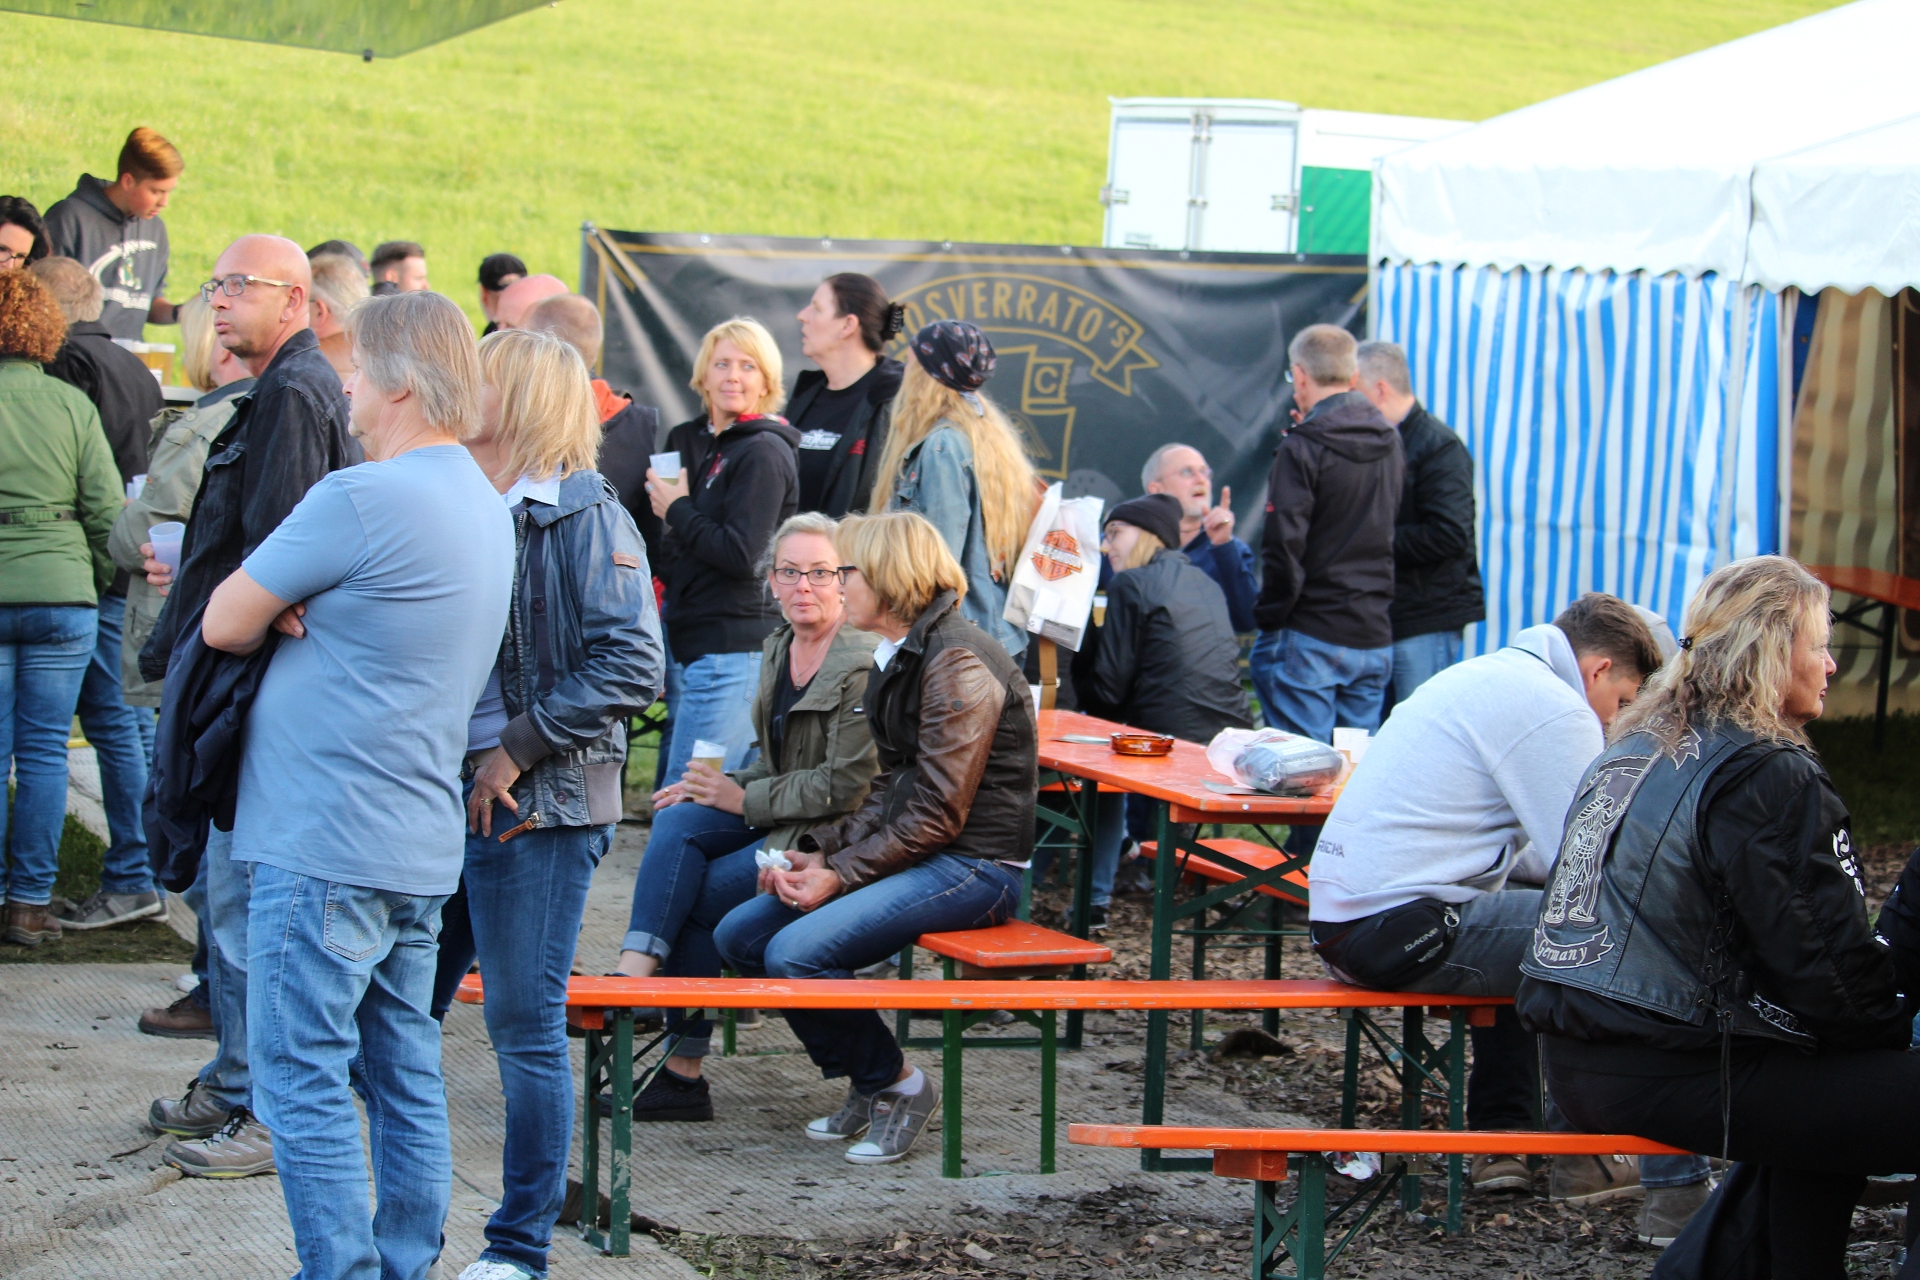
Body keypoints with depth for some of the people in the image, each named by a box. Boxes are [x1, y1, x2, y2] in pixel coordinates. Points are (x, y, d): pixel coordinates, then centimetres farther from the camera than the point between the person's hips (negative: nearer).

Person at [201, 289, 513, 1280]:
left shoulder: (361, 500, -17)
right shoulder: (486, 508, 13)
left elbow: (225, 625, -10)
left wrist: (282, 617, 10)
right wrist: (305, 614, -2)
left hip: (323, 845, -9)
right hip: (420, 843, 9)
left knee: (301, 1083, -5)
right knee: (406, 1082, 13)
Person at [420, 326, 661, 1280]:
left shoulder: (583, 518, -8)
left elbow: (630, 667, -16)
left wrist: (517, 750, -17)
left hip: (536, 809, -7)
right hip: (437, 799, 7)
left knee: (525, 1029, 0)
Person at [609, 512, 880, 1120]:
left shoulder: (863, 665, -15)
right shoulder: (778, 648, 12)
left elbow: (846, 787, -18)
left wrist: (744, 798, -14)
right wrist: (723, 787, 0)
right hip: (777, 820, 8)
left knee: (698, 896, -20)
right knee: (677, 821, -20)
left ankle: (684, 1070, -10)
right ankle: (636, 972, -33)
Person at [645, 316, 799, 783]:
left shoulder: (764, 453, -10)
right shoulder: (686, 440, 15)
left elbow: (741, 554, -19)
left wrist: (678, 511, -8)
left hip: (733, 647, -9)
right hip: (686, 639, 9)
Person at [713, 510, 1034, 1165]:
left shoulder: (959, 664, -17)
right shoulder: (897, 657, 14)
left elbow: (938, 814, -20)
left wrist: (841, 875, -18)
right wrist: (818, 852, 2)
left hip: (972, 864, -10)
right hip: (910, 851, 10)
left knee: (796, 952, -25)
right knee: (739, 935, 1)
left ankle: (898, 1086, -3)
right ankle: (865, 1083, 9)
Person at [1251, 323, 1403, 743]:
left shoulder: (1303, 448, -13)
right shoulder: (1390, 443, 7)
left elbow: (1284, 546, -18)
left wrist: (1269, 621, -6)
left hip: (1310, 641, -6)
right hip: (1374, 637, 6)